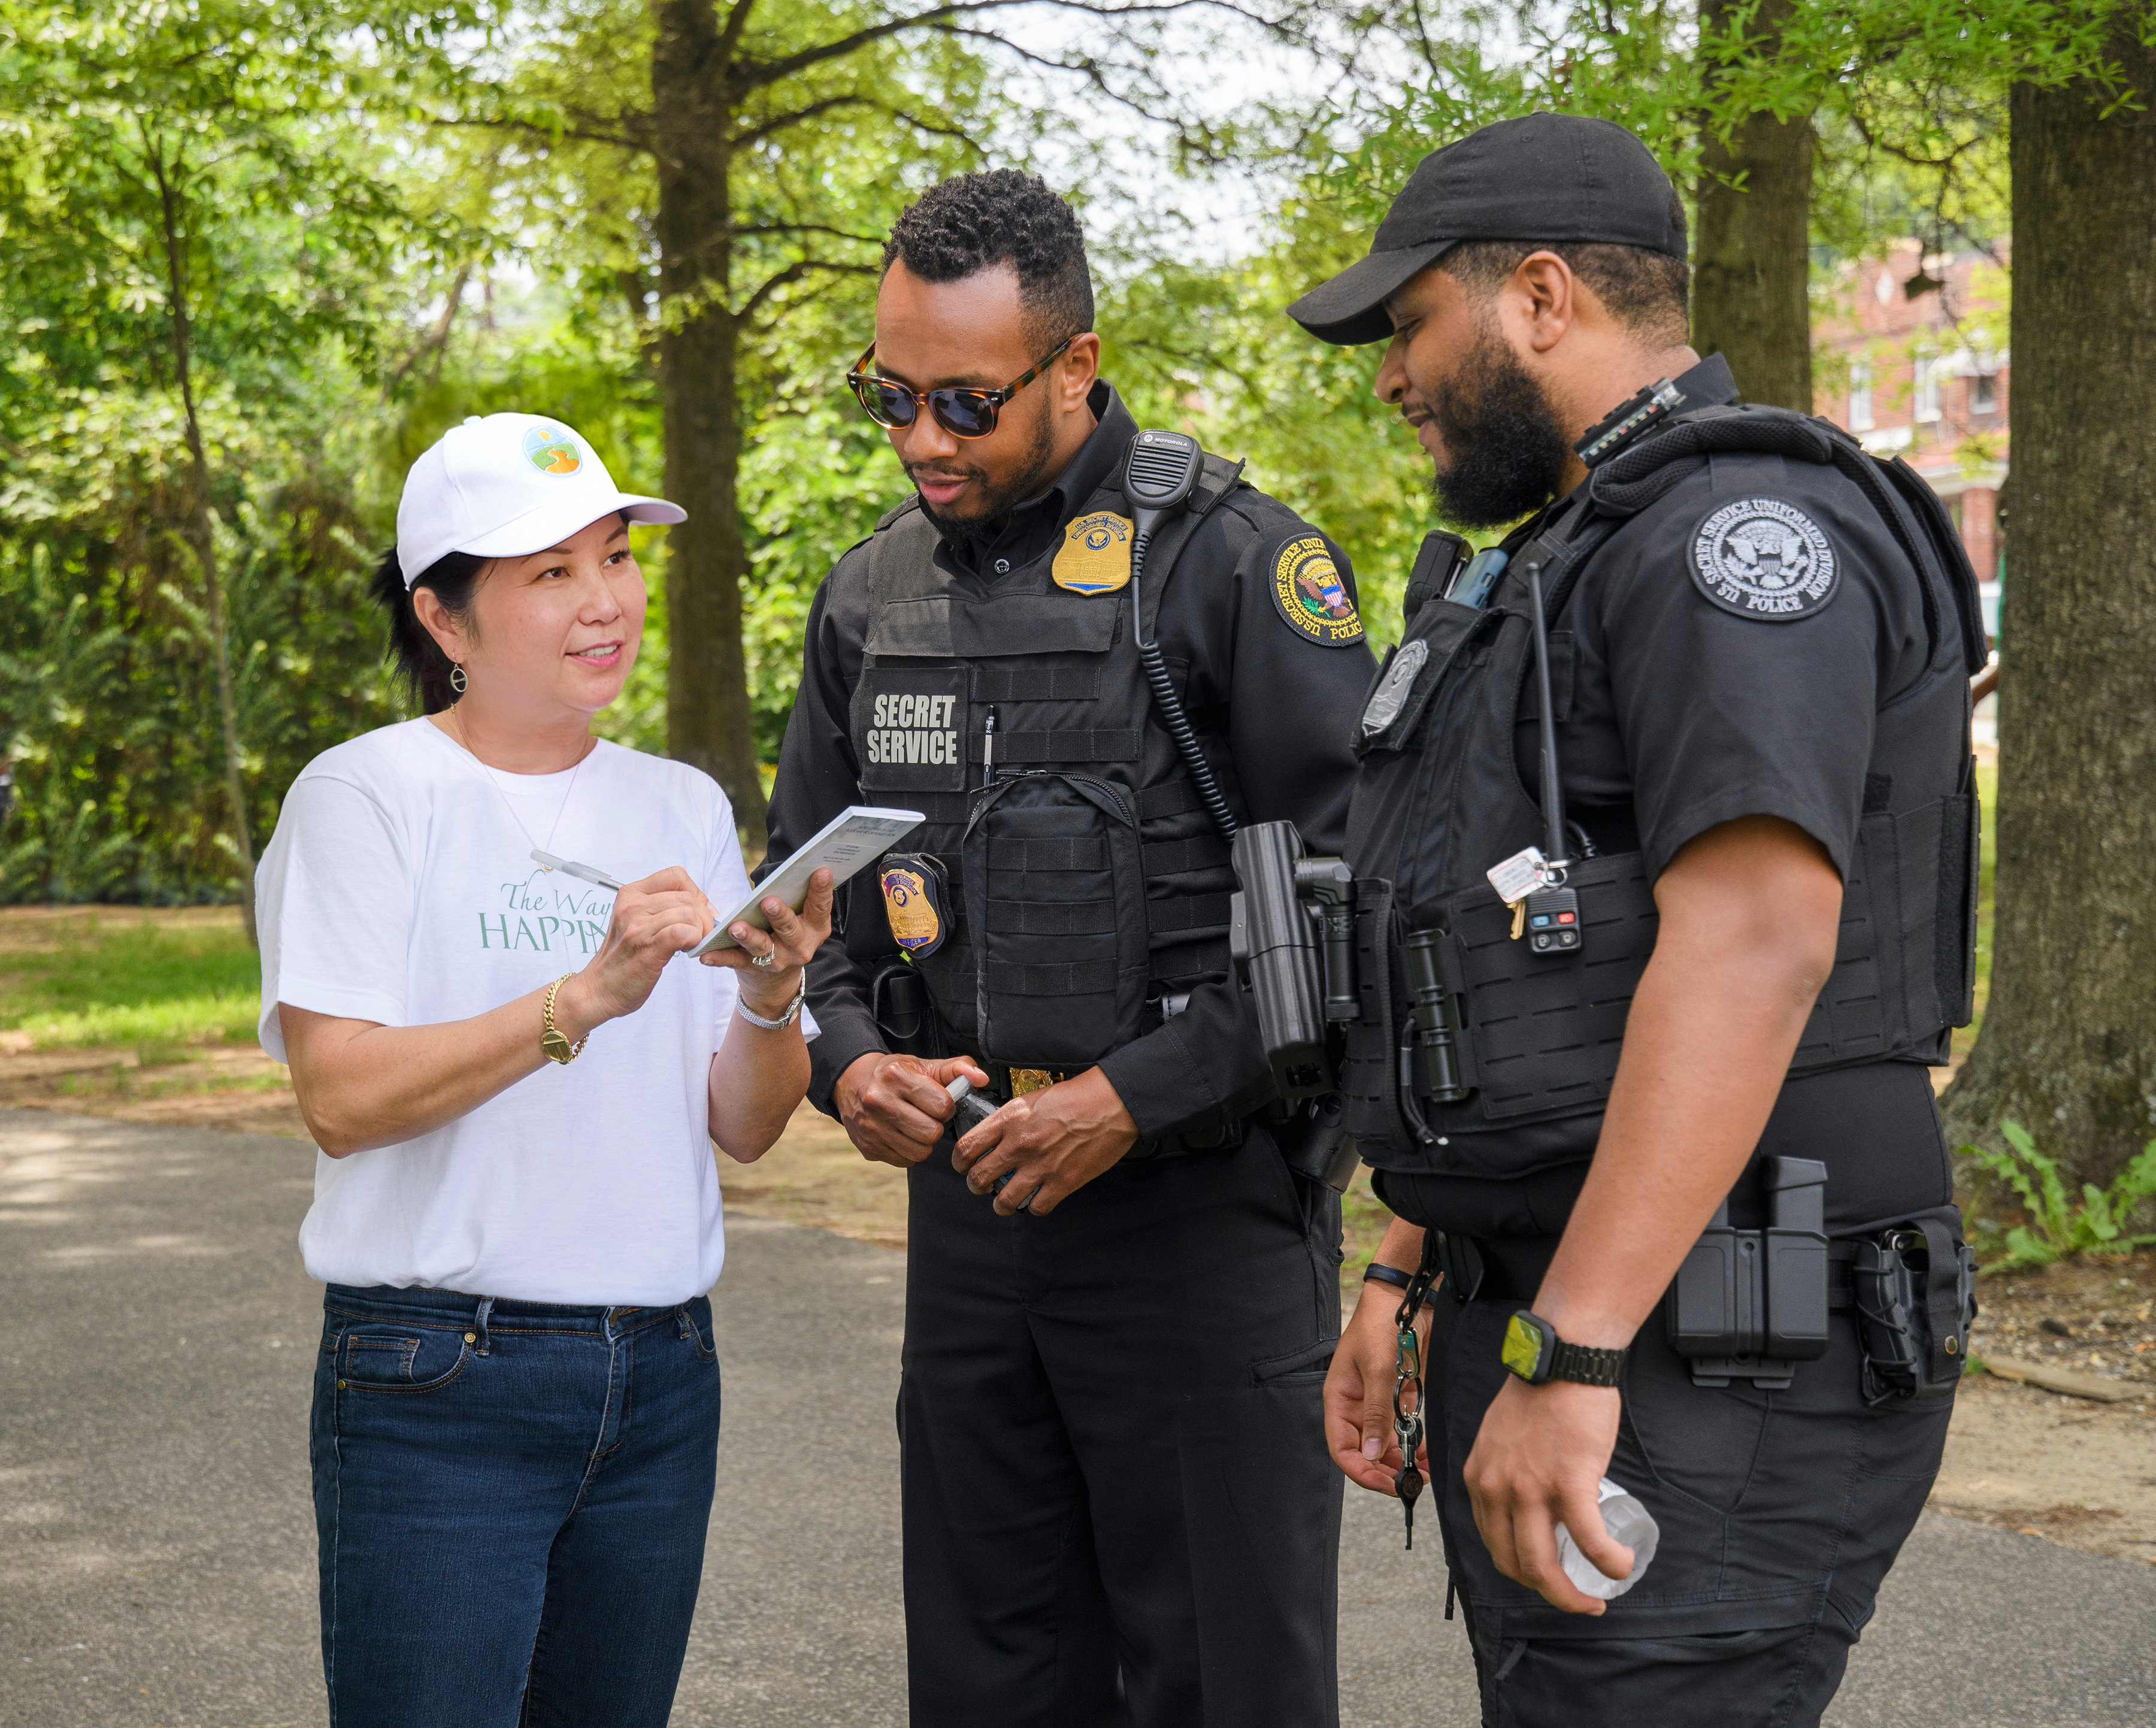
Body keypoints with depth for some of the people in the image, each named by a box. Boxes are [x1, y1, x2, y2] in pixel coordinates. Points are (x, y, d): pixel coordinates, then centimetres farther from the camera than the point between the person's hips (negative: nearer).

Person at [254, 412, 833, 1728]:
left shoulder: (685, 809, 11)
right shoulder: (365, 796, -5)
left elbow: (745, 1130, 8)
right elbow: (341, 1099, -15)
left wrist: (772, 1003, -12)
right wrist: (584, 999, -23)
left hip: (661, 1375, 5)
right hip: (438, 1381, -5)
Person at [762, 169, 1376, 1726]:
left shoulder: (1237, 564, -10)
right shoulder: (872, 595, 10)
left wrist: (1137, 1099, -17)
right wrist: (849, 1062, -1)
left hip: (1200, 1205, -6)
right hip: (968, 1203, 6)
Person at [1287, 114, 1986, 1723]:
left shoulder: (1742, 524, -13)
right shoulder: (1570, 566, 21)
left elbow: (1752, 949, -25)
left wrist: (1569, 1355, -29)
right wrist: (1408, 1276, 19)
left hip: (1704, 1382, -10)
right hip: (1543, 1330, 10)